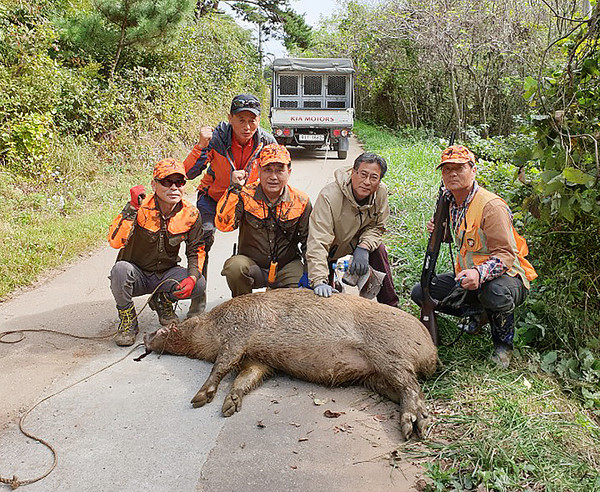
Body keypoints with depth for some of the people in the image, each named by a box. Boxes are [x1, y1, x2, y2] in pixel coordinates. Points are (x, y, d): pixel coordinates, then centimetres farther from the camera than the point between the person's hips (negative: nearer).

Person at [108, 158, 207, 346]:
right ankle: (128, 320, -7)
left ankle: (163, 301, 11)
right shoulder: (141, 208, -20)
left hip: (166, 274, 3)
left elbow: (196, 250, -1)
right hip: (136, 274, -2)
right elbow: (114, 242, -32)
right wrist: (132, 208, -40)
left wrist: (192, 277, -19)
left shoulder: (190, 214, -10)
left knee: (199, 284, -23)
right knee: (121, 269, -35)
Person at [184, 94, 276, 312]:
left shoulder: (267, 142, -17)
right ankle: (198, 296, -7)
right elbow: (189, 173, -24)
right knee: (203, 235, -25)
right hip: (213, 197, -2)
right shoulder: (216, 137, -23)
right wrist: (202, 145, -38)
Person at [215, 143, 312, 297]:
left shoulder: (301, 201, -2)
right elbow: (224, 225, -20)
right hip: (252, 264, 0)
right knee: (235, 266, -32)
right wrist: (234, 190, -26)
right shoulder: (245, 195, -7)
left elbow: (309, 241, 4)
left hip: (287, 267, 1)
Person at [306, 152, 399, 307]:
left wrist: (364, 248, -28)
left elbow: (376, 227, -6)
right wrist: (319, 281, -52)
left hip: (355, 242, 4)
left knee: (378, 250, -24)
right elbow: (318, 243, -42)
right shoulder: (329, 197, -37)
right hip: (329, 249, -3)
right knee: (323, 296, -13)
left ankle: (391, 306, -8)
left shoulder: (381, 192, -20)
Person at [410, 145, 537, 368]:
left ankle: (503, 344, -10)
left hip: (508, 277, -7)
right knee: (420, 293, -5)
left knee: (494, 292, -43)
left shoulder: (491, 206, -24)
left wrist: (480, 274, -48)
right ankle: (478, 313, 9)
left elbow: (505, 254, -29)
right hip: (468, 275, 8)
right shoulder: (449, 201, 2)